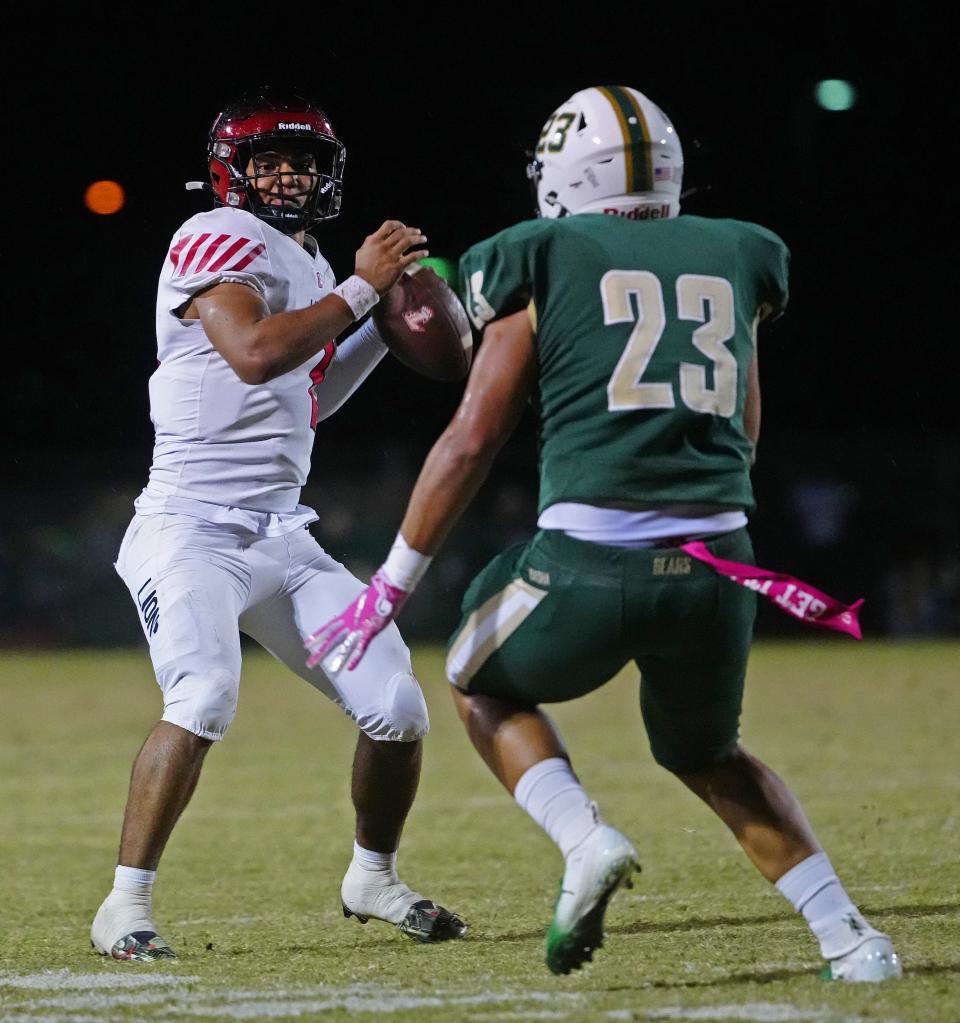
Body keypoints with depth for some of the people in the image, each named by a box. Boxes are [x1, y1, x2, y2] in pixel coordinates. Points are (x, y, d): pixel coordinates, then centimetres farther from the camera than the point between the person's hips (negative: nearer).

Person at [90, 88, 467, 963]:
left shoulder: (305, 265, 16)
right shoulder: (219, 241, -9)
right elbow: (255, 355, -26)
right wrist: (362, 288, -19)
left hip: (282, 538, 8)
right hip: (190, 532, -8)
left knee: (398, 708, 2)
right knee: (204, 700, -29)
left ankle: (374, 878, 25)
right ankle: (127, 906, -19)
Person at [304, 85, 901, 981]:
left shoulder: (546, 265, 6)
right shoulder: (736, 261, 16)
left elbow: (473, 440, 3)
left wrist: (391, 586, 6)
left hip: (590, 561, -4)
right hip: (715, 566, 4)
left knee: (483, 685, 26)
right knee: (706, 754, 29)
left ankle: (584, 839, 0)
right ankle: (846, 936, 13)